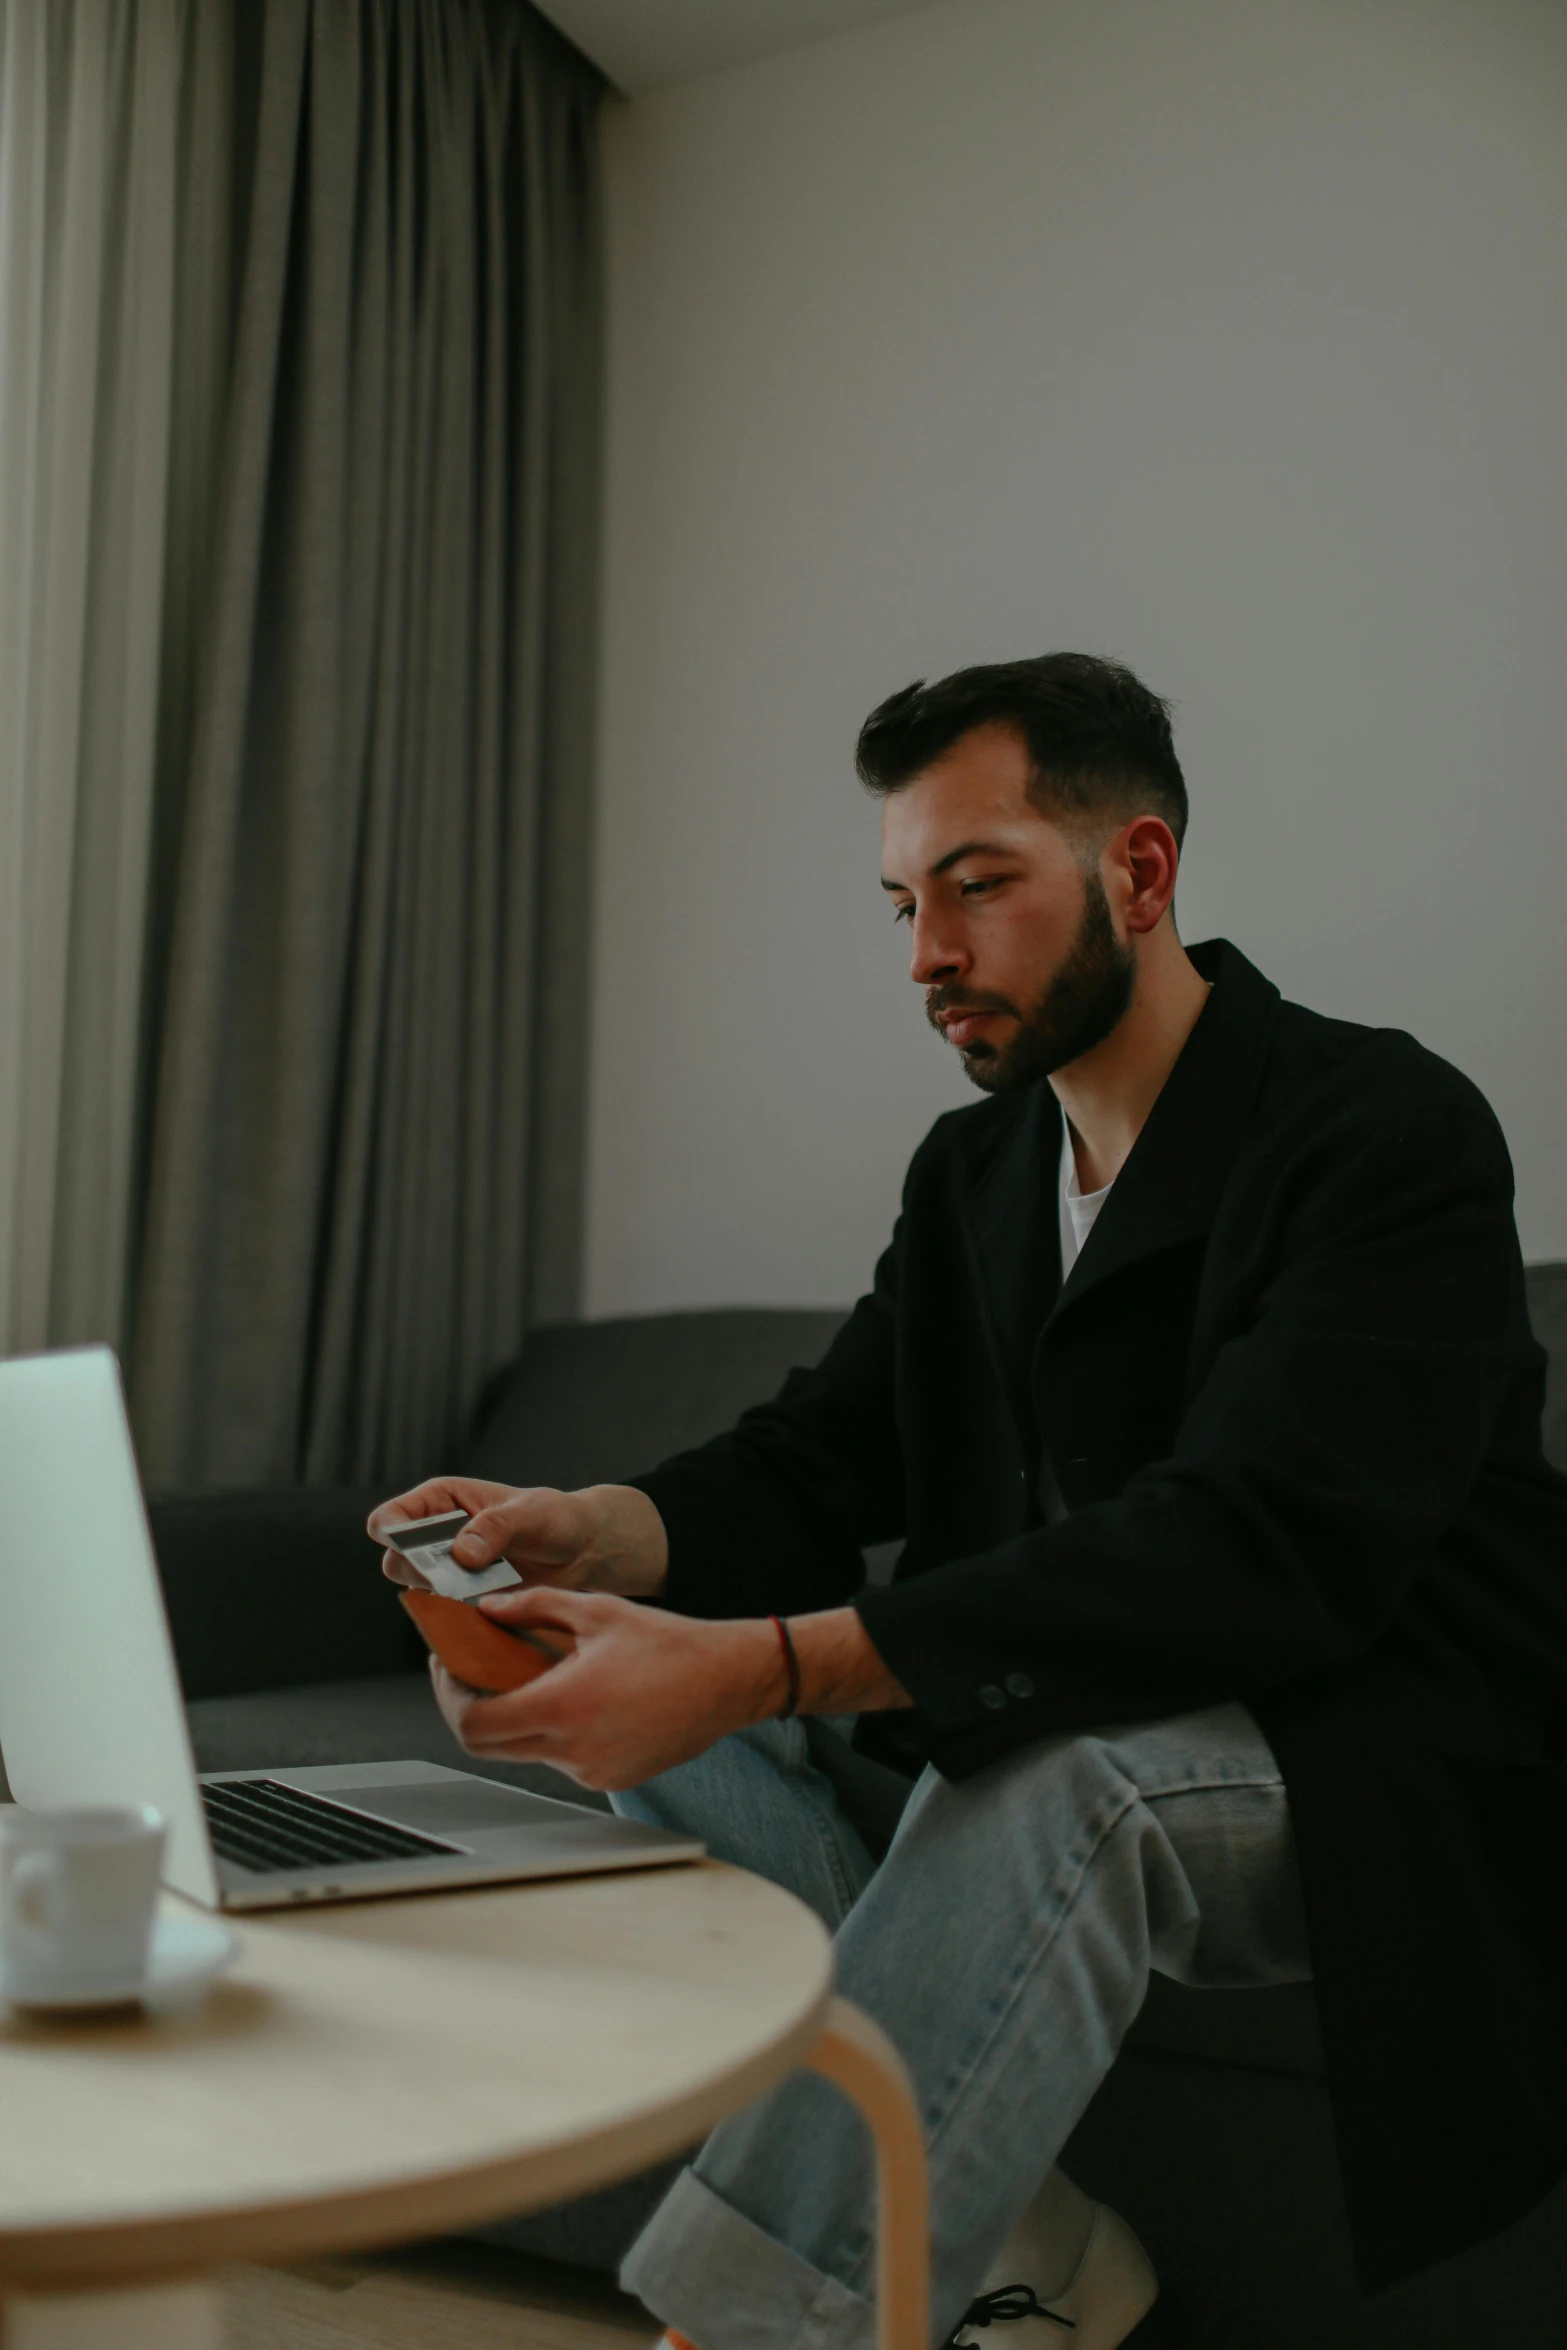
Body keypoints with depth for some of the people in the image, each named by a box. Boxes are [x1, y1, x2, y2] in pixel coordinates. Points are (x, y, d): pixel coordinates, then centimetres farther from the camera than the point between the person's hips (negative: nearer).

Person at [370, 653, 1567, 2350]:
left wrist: (756, 1667, -38)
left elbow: (1250, 1557, -29)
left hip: (1383, 1788, -7)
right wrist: (591, 1532, -19)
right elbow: (813, 1463, 5)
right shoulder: (974, 1165, 9)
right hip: (1065, 1732, 8)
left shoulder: (1389, 1134, -16)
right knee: (638, 1680, -8)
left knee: (1054, 1765, -38)